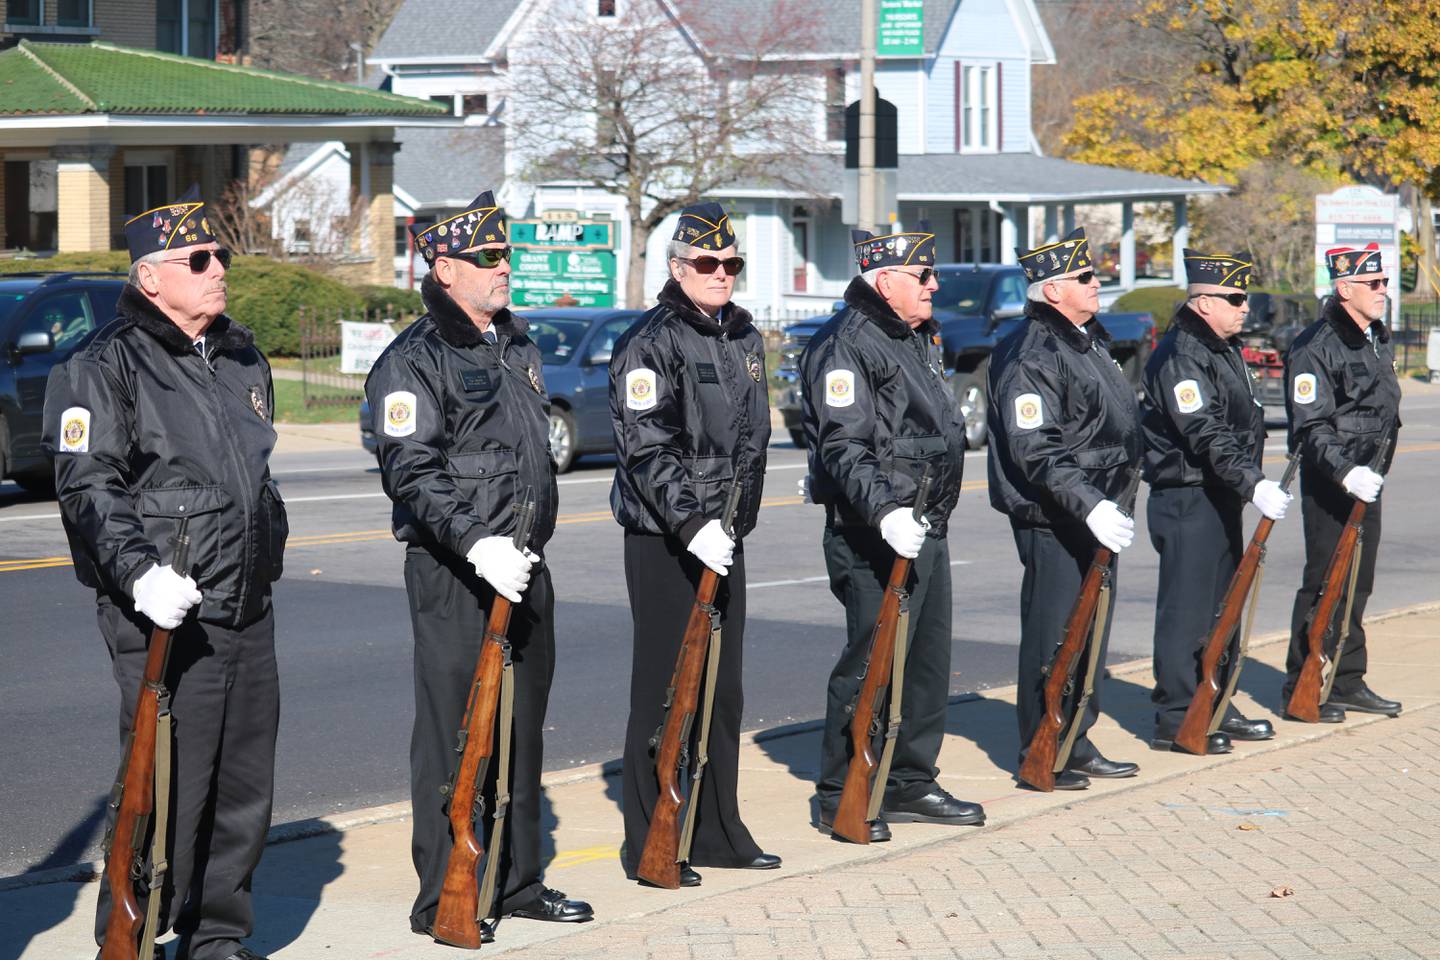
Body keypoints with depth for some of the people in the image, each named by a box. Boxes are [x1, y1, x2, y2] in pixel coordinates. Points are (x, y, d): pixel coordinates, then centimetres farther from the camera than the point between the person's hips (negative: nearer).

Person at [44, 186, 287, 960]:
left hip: (248, 613, 7)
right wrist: (139, 574, -26)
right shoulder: (106, 366, -8)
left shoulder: (243, 358, 16)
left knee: (244, 787, 10)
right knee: (166, 788, -7)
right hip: (165, 616, -7)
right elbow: (87, 487, -15)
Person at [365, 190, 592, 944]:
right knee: (455, 736, -5)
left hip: (523, 567, 8)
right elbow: (411, 473, -19)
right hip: (454, 576, -8)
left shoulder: (516, 344, 16)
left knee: (521, 731, 14)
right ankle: (443, 901, 0)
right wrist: (477, 544, -28)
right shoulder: (414, 361, -11)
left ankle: (516, 881, 24)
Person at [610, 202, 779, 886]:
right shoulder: (650, 344, -12)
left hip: (724, 539, 8)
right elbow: (648, 452, -19)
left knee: (722, 688, 12)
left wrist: (738, 519, 16)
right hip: (664, 543, -8)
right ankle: (648, 844, 2)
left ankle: (717, 830, 21)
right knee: (664, 690, -4)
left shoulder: (745, 338, 14)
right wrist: (693, 525, -27)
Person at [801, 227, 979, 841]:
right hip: (876, 538, -10)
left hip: (926, 530, 10)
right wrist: (886, 512, -34)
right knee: (870, 663, -7)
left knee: (928, 659, 13)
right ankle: (840, 797, 2)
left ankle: (910, 784, 23)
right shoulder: (846, 346, -14)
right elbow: (844, 448, -23)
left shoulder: (916, 338, 17)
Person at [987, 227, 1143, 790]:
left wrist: (1110, 502, 21)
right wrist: (1090, 506, -30)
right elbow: (1036, 453, -24)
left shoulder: (1089, 340, 15)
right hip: (1052, 523, -10)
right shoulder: (1030, 356, -17)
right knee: (1052, 636, -4)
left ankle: (1077, 747, 24)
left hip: (1096, 516, 10)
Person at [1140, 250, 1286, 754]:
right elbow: (1206, 436, -26)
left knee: (1223, 608, 16)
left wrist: (1254, 483, 17)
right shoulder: (1178, 357, -17)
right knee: (1186, 612, -5)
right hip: (1187, 500, -10)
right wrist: (1253, 485, -32)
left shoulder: (1226, 348, 15)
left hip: (1222, 499, 10)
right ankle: (1175, 720, 0)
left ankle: (1215, 708, 25)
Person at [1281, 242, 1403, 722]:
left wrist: (1377, 468, 18)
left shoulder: (1379, 338, 13)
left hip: (1367, 480, 8)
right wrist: (1345, 472, -29)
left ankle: (1347, 682, 22)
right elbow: (1311, 427, -20)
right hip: (1330, 484, -8)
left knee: (1357, 584, 13)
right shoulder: (1316, 347, -15)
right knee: (1324, 584, -6)